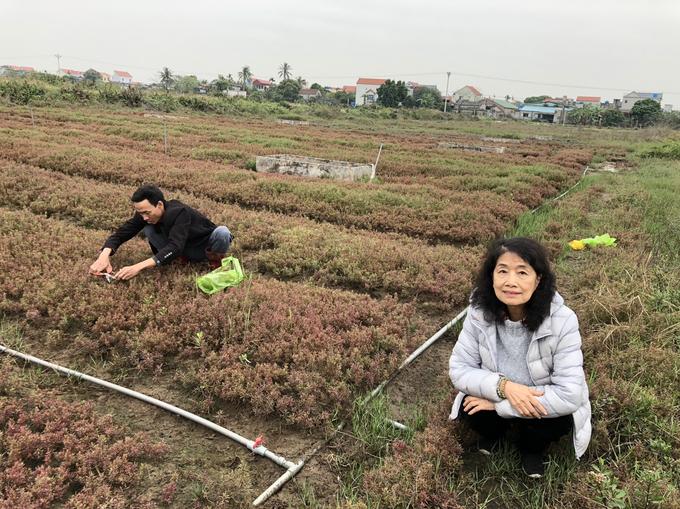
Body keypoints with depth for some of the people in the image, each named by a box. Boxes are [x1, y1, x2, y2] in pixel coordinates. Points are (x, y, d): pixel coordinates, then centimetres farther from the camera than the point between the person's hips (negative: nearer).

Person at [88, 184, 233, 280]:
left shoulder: (178, 212, -36)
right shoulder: (146, 214, -17)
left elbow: (175, 247, -47)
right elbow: (121, 233, -17)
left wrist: (139, 267, -55)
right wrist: (104, 256, -38)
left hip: (204, 248, -5)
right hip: (185, 250, 5)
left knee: (222, 232, -39)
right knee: (148, 228, -18)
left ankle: (215, 258, -7)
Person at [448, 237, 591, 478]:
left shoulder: (562, 321, -29)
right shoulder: (479, 313, -21)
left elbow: (569, 395, -30)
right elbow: (459, 369, -15)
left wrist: (498, 404, -31)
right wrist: (502, 386, -34)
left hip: (543, 405, -1)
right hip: (498, 395, 1)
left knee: (559, 421, -31)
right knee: (469, 408, -26)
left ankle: (533, 447, 7)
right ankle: (494, 430, 12)